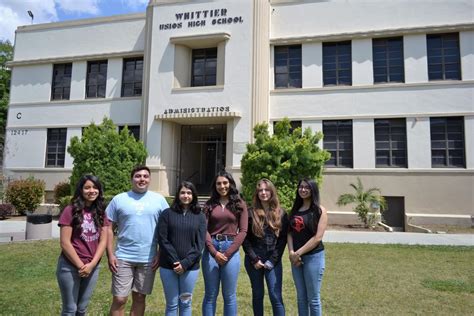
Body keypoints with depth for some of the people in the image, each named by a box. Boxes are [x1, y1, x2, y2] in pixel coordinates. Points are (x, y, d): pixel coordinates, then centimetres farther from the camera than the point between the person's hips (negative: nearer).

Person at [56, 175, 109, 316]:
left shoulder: (101, 212, 5)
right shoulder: (71, 210, -10)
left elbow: (103, 241, 1)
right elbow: (65, 243, -13)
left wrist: (92, 264, -11)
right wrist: (80, 265, -13)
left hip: (93, 267, 4)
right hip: (70, 267, -4)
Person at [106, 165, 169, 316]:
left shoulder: (159, 199, 1)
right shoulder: (119, 199, 0)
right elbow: (108, 228, 2)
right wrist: (110, 255, -5)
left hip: (148, 259, 1)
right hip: (123, 257, -1)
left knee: (140, 298, 14)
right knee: (119, 299, 4)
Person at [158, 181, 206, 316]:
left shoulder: (200, 216, 3)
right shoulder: (167, 213, 0)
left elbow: (200, 243, -2)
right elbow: (162, 240, -5)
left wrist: (185, 263, -12)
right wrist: (175, 262, -12)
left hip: (190, 267, 1)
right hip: (168, 266, -1)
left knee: (185, 303, 12)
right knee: (172, 304, 8)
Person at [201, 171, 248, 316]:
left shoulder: (240, 204, 4)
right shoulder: (210, 204, 8)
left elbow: (243, 231, -2)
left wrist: (227, 253, -9)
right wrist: (214, 252, -12)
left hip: (231, 250, -1)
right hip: (211, 250, 1)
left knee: (229, 295, 7)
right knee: (210, 294, 8)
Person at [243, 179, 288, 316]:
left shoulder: (281, 214, 3)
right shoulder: (250, 213, 0)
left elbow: (283, 239, 0)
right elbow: (244, 238, -1)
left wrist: (272, 260, -7)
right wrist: (254, 259, -8)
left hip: (273, 260, 0)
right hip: (254, 260, 0)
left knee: (276, 296, -3)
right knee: (257, 294, 11)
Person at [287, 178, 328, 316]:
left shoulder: (320, 210, -7)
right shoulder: (295, 209, 9)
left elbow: (317, 237, -13)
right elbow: (290, 232, 6)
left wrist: (298, 253, -13)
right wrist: (291, 253, -9)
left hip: (313, 257, -5)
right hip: (296, 257, 5)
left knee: (313, 298, 5)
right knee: (301, 297, 15)